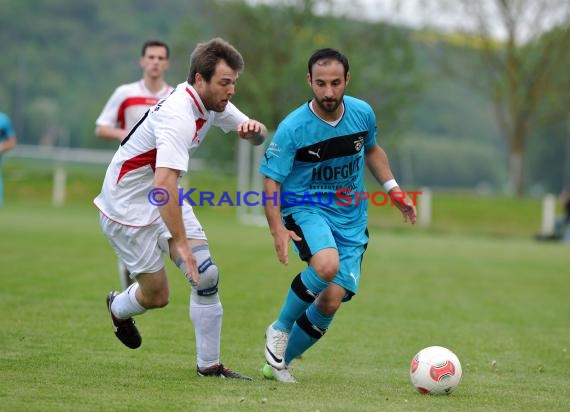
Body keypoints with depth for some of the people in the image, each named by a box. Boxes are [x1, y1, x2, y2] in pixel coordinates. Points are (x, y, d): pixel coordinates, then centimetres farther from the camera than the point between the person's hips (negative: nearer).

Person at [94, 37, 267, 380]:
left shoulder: (212, 102, -3)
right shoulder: (179, 116, -32)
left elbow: (258, 136, 11)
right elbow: (164, 185, -40)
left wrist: (254, 129, -14)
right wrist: (180, 243, -39)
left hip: (166, 199, 8)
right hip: (129, 207, -8)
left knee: (206, 275, -6)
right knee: (157, 294, 0)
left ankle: (209, 365, 4)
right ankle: (119, 308, 37)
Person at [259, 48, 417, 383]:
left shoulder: (363, 113, -4)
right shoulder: (292, 128, -17)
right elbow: (271, 181, -13)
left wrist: (393, 189, 8)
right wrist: (278, 229, -26)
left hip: (351, 218, 4)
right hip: (305, 208, -4)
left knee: (331, 301, -6)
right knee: (327, 265, -35)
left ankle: (279, 362, 16)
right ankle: (280, 328, -9)